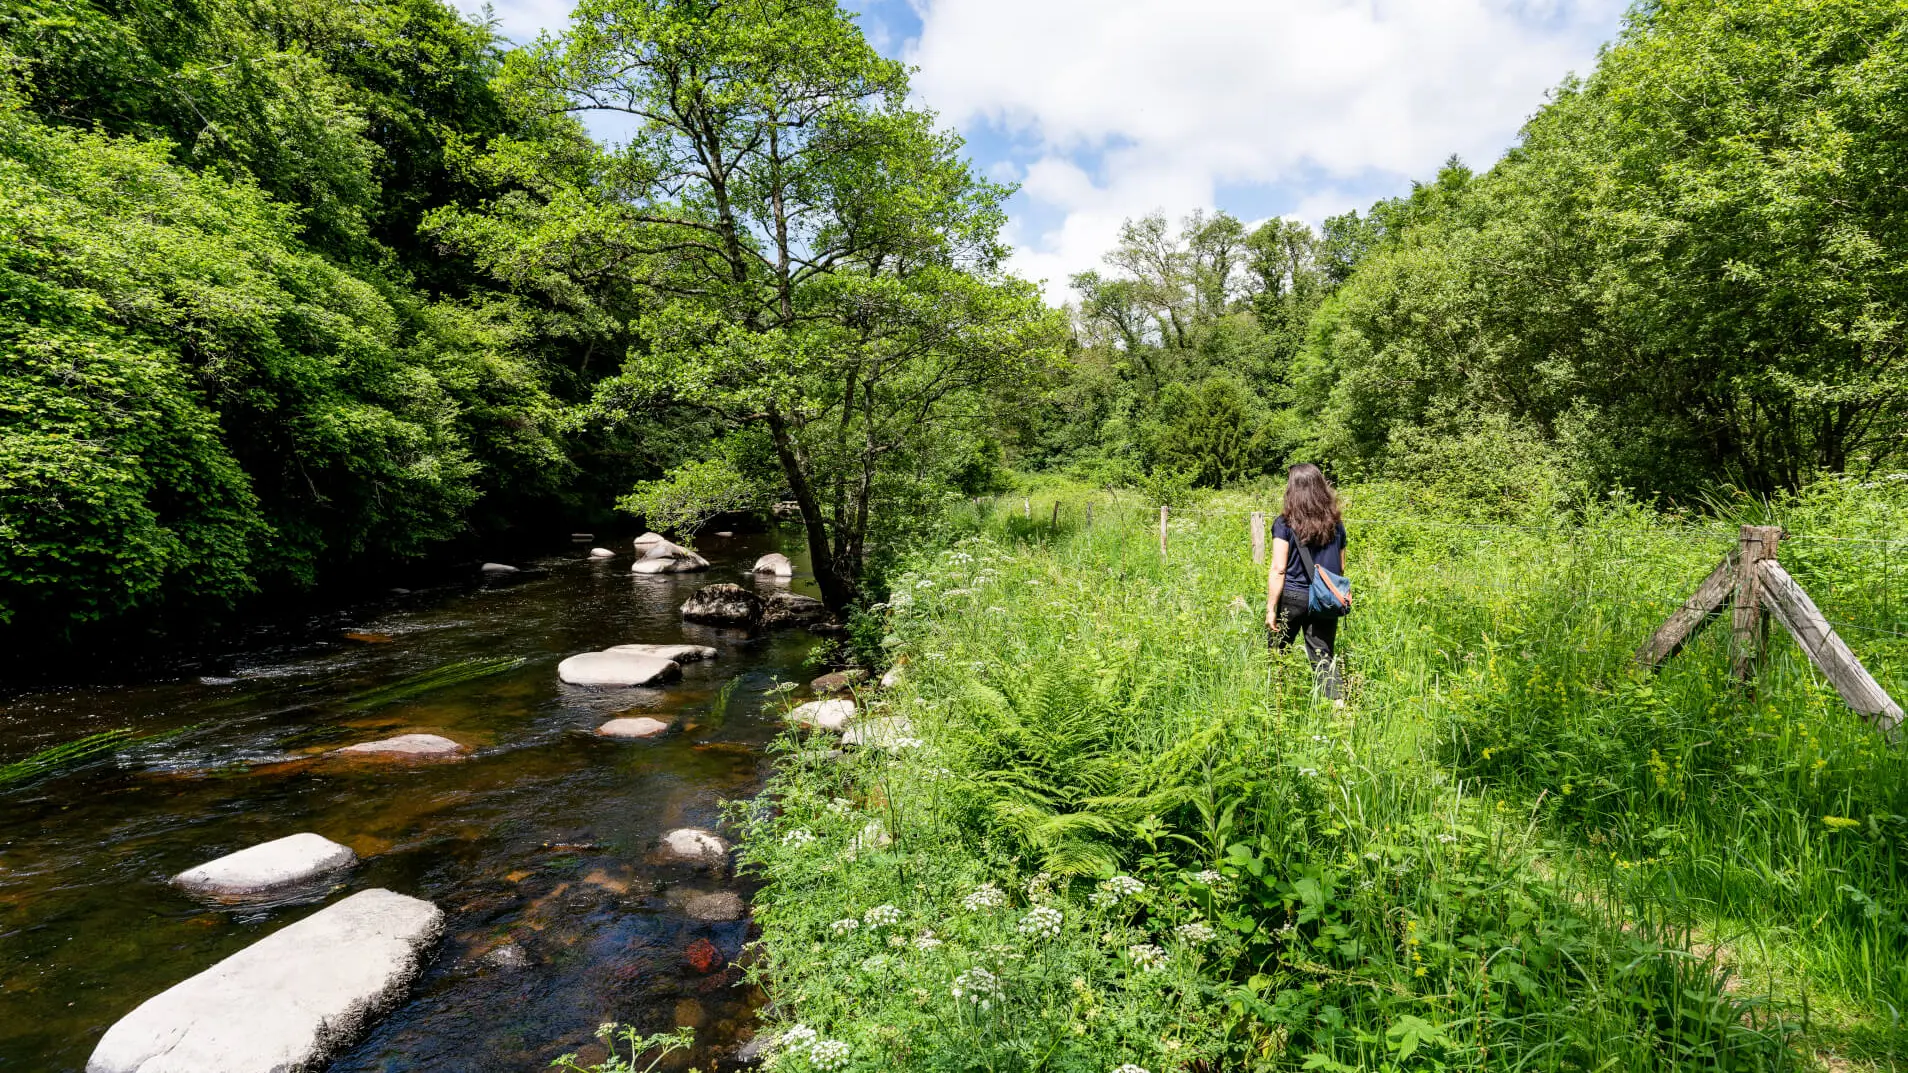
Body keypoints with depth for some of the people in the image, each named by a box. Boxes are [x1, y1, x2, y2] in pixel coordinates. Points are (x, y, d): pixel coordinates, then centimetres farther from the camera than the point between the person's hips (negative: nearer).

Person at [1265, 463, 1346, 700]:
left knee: (1277, 653, 13)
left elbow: (1278, 569, -12)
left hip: (1292, 597, -3)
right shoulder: (1335, 523, 5)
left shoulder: (1285, 523, -9)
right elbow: (1340, 568, 13)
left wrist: (1270, 608, -9)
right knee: (1323, 655, 8)